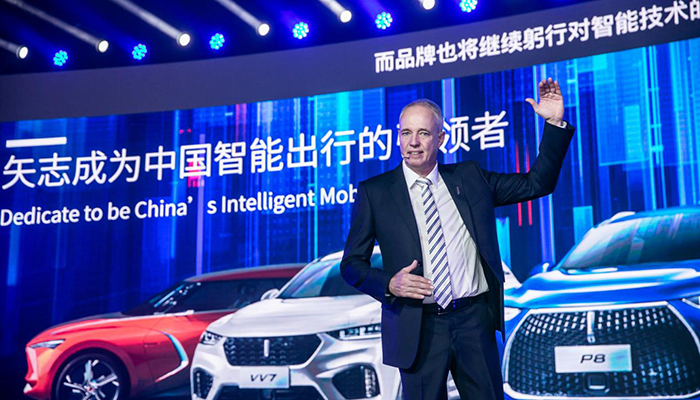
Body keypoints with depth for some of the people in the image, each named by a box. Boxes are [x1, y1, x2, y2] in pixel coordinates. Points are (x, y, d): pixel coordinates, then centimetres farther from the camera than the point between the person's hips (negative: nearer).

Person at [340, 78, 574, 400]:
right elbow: (351, 263, 3)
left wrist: (554, 123, 5)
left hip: (475, 319, 2)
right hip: (419, 327, -2)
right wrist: (389, 284, -15)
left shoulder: (470, 177, 8)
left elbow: (537, 183, 13)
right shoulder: (374, 192, 2)